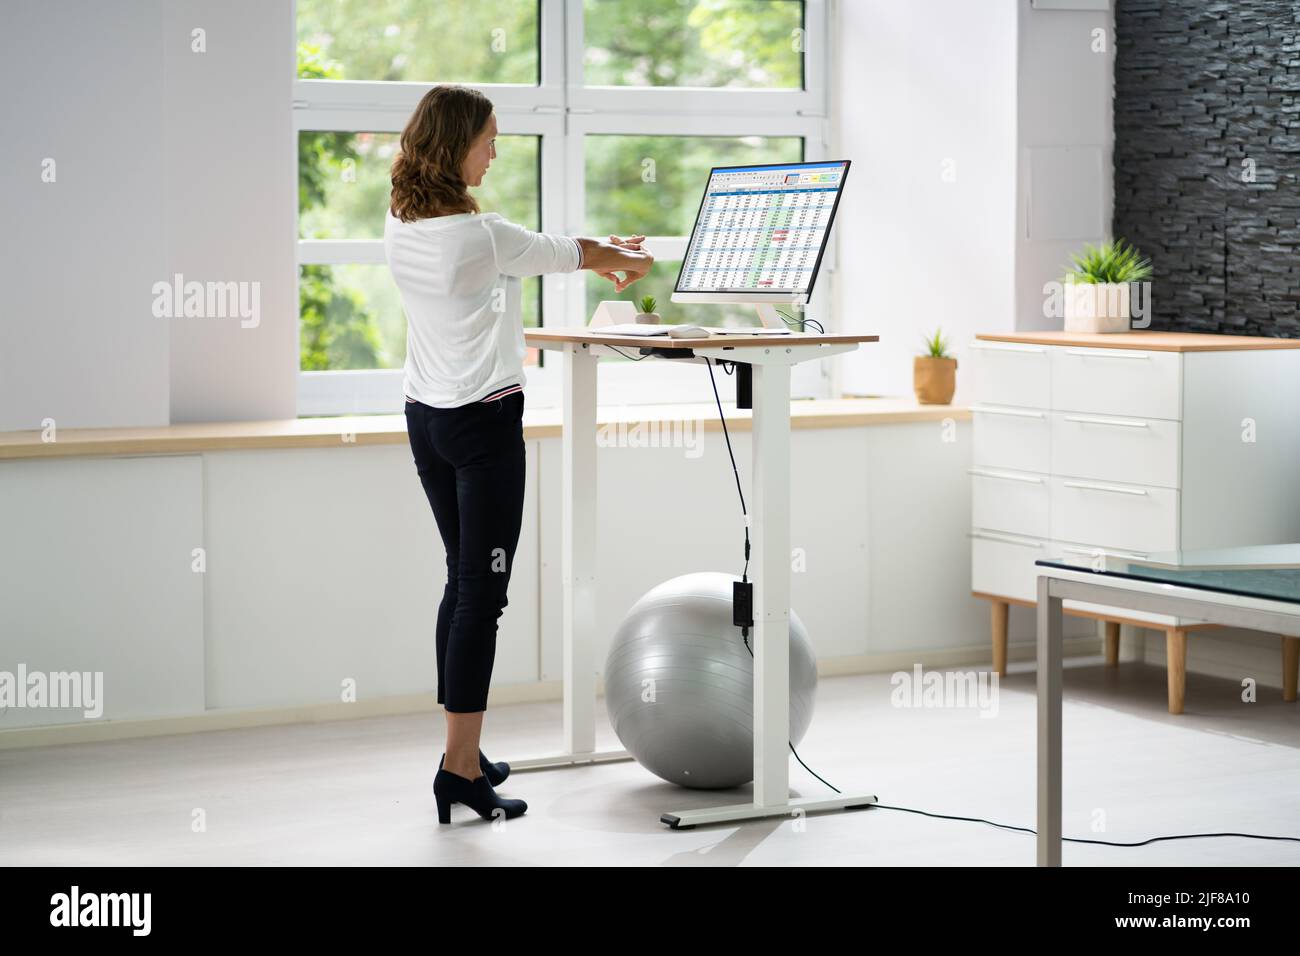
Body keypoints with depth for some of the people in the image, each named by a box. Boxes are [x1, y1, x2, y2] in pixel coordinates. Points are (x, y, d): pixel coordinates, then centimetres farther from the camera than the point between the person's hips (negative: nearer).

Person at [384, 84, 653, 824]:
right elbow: (574, 255, -1)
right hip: (484, 423, -8)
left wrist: (597, 251, 25)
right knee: (483, 593, -4)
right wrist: (634, 262, 20)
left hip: (426, 418, 8)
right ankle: (460, 768, -5)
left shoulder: (402, 225, 4)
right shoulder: (480, 234, -19)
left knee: (462, 583, 16)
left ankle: (465, 754, 21)